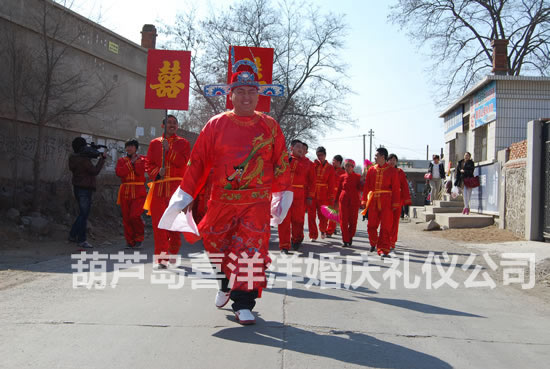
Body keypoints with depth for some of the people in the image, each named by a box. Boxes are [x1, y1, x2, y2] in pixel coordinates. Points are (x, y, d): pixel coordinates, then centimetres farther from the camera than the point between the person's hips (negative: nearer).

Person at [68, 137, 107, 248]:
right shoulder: (84, 160, -19)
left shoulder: (74, 158, 9)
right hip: (85, 189, -9)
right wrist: (102, 158, -9)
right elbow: (95, 171, -16)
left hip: (78, 188, 9)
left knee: (83, 213, 20)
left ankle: (73, 235, 24)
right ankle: (82, 240, -1)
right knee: (84, 214, -5)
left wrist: (98, 155, 7)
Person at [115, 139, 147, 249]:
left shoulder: (142, 159, 7)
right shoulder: (121, 160, 14)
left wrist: (136, 160, -5)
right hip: (125, 192, 3)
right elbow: (119, 172, -6)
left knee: (135, 215, -16)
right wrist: (131, 162, -6)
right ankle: (130, 242, 13)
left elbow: (140, 171, -12)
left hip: (138, 192, -3)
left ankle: (139, 237, 7)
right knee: (126, 218, 3)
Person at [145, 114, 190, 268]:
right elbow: (149, 165, 11)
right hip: (159, 186, 2)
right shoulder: (154, 143, 16)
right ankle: (161, 257, -1)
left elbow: (182, 162, -6)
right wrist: (157, 172, -8)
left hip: (177, 186, -1)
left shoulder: (183, 143, 10)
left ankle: (173, 253, 16)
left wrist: (169, 149, -14)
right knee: (159, 222, -4)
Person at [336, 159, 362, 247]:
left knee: (353, 220, 3)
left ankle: (350, 237, 23)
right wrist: (336, 201, 9)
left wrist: (362, 181, -17)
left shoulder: (358, 176, 3)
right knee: (344, 221, -3)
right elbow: (339, 189, 11)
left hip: (354, 200, 0)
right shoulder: (342, 177, 6)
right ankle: (345, 240, 3)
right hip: (343, 200, 1)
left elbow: (360, 189, -1)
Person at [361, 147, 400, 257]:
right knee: (371, 225, 8)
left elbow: (396, 188, -3)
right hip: (373, 201, 3)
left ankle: (383, 250, 4)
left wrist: (396, 203, -7)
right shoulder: (371, 170, 7)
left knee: (385, 227, -3)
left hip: (386, 202, -3)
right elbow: (367, 186, 9)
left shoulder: (392, 171, 0)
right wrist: (364, 201, 5)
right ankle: (373, 243, 34)